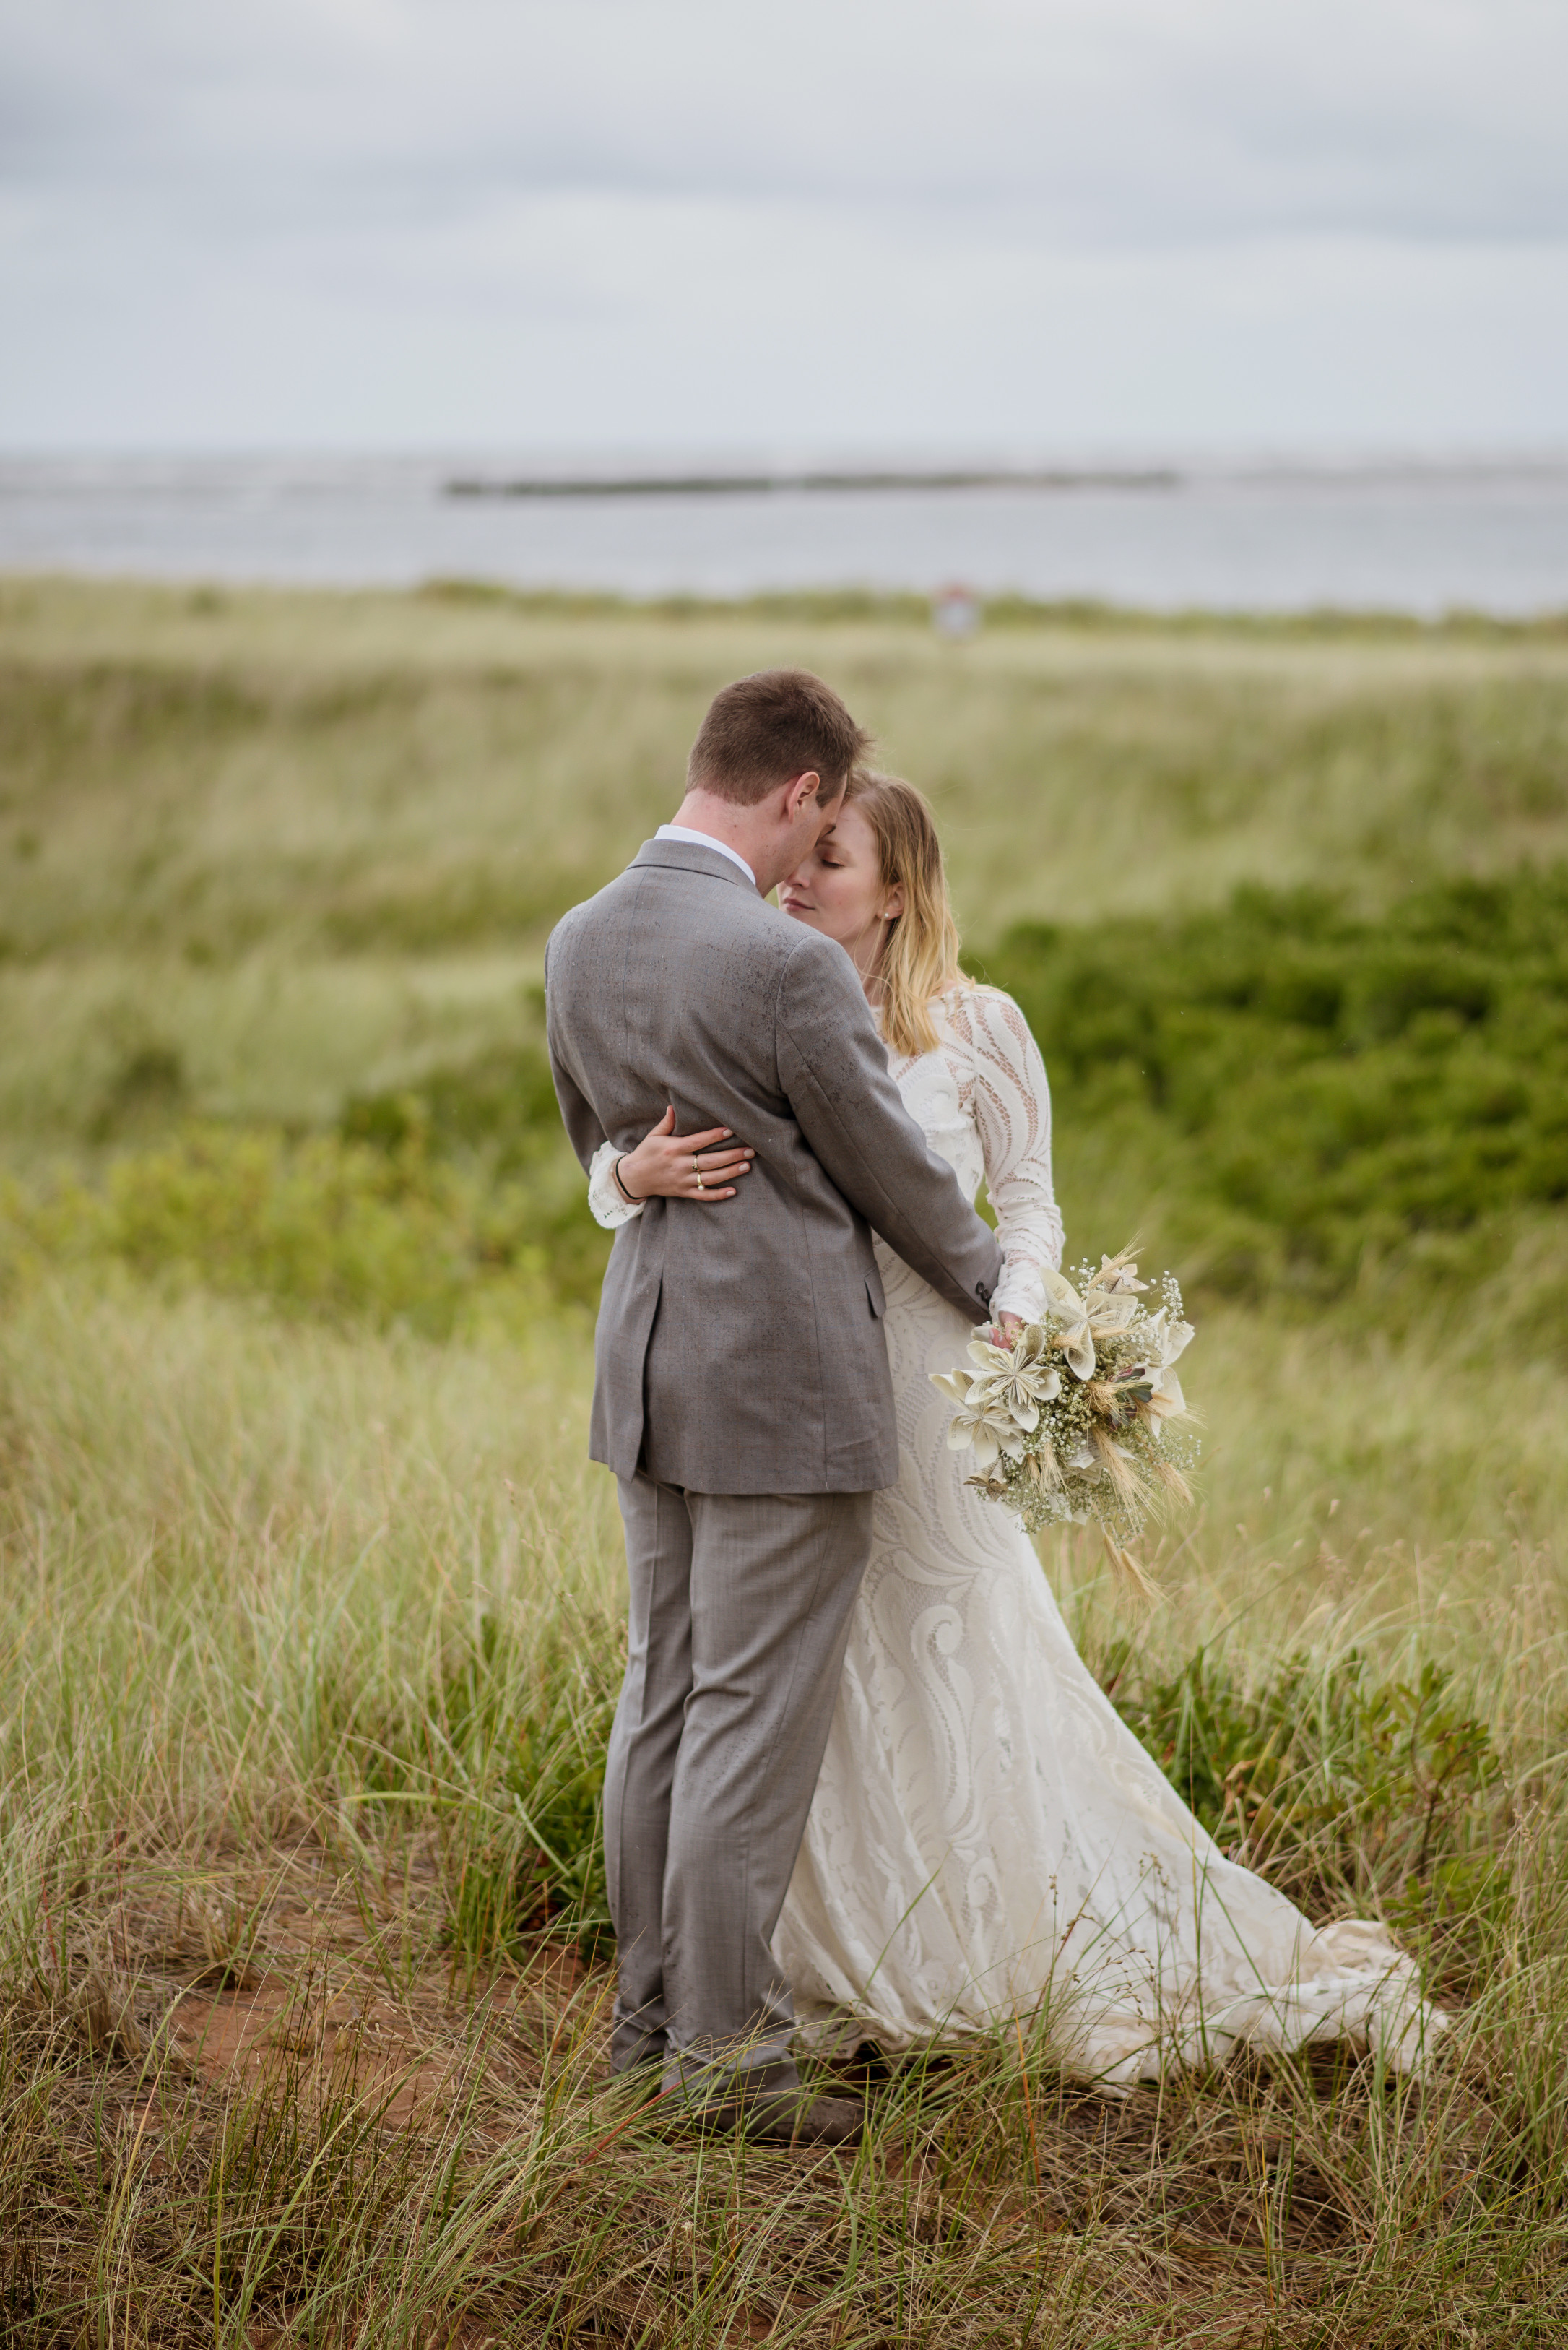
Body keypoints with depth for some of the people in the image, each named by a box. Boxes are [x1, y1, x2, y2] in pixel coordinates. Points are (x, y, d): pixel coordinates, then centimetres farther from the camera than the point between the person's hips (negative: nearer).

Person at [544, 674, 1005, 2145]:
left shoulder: (578, 945, 4)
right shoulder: (788, 966, -20)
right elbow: (893, 1172, -8)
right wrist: (992, 1294, 9)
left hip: (646, 1361, 8)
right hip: (784, 1378, -8)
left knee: (661, 1695, 16)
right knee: (754, 1718, -1)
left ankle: (650, 2005, 26)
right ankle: (722, 2048, 6)